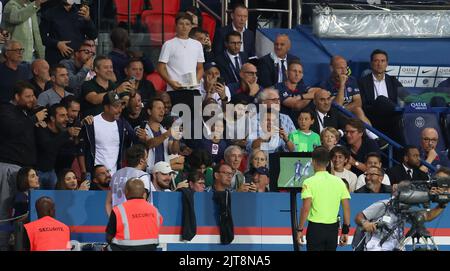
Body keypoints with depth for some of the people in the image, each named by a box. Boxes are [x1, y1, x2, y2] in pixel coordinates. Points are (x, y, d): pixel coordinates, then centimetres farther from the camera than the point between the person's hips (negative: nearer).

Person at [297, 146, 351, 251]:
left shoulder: (309, 182, -8)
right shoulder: (339, 181, 5)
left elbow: (306, 208, -15)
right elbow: (347, 208, 4)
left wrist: (300, 229, -9)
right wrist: (345, 230, 10)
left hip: (316, 227, -4)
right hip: (333, 228, 4)